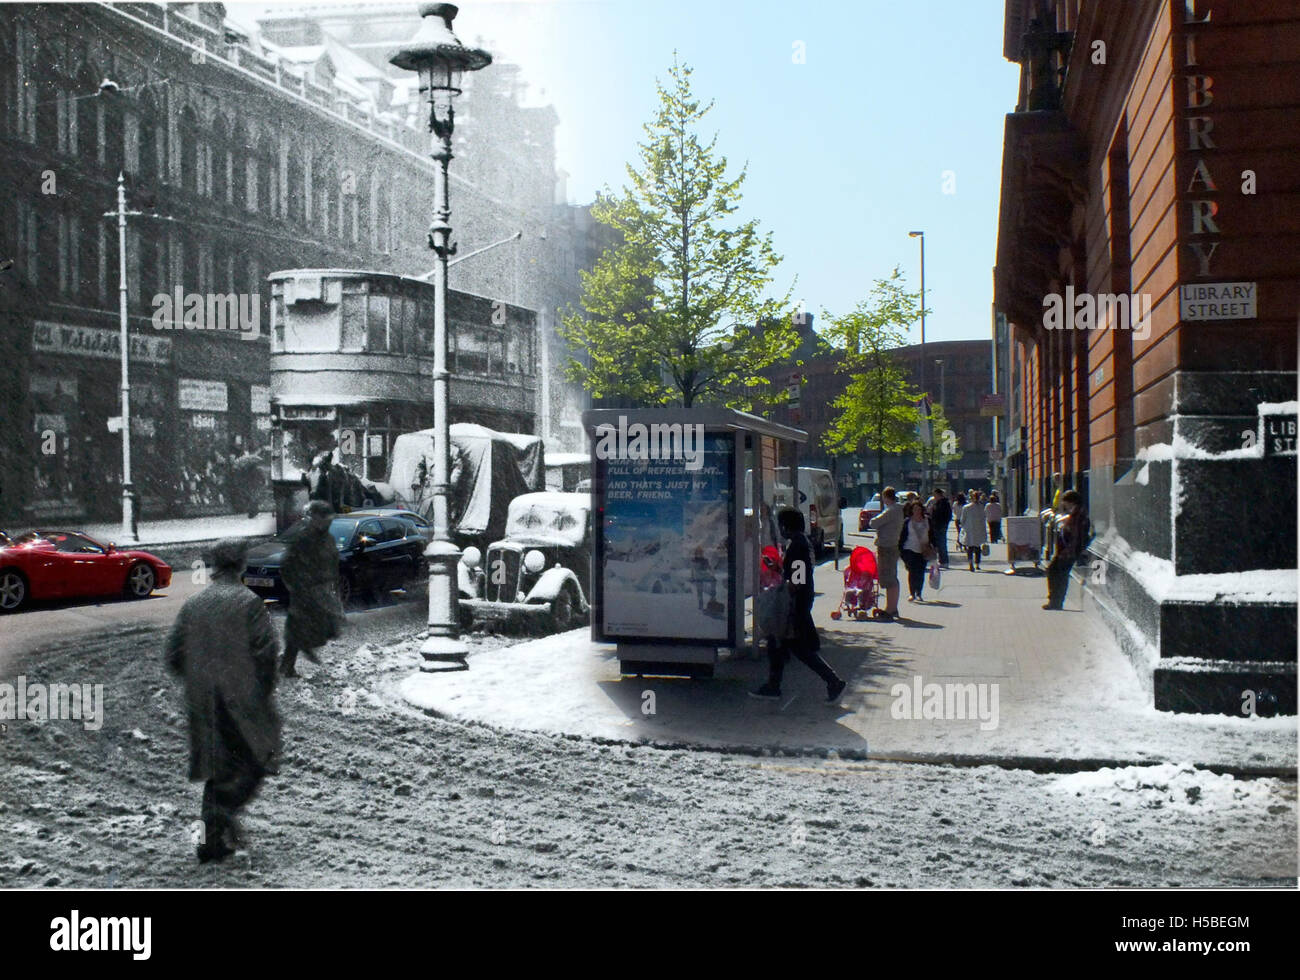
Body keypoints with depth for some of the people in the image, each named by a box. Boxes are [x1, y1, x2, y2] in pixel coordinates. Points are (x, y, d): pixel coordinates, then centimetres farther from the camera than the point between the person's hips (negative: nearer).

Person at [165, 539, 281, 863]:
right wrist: (265, 689, 1)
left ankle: (213, 840, 14)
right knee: (255, 759, 7)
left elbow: (174, 655, 9)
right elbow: (265, 651, -13)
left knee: (217, 768, 14)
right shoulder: (249, 603, -9)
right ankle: (225, 810, -15)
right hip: (242, 699, -5)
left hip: (202, 703, 5)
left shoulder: (192, 604, 7)